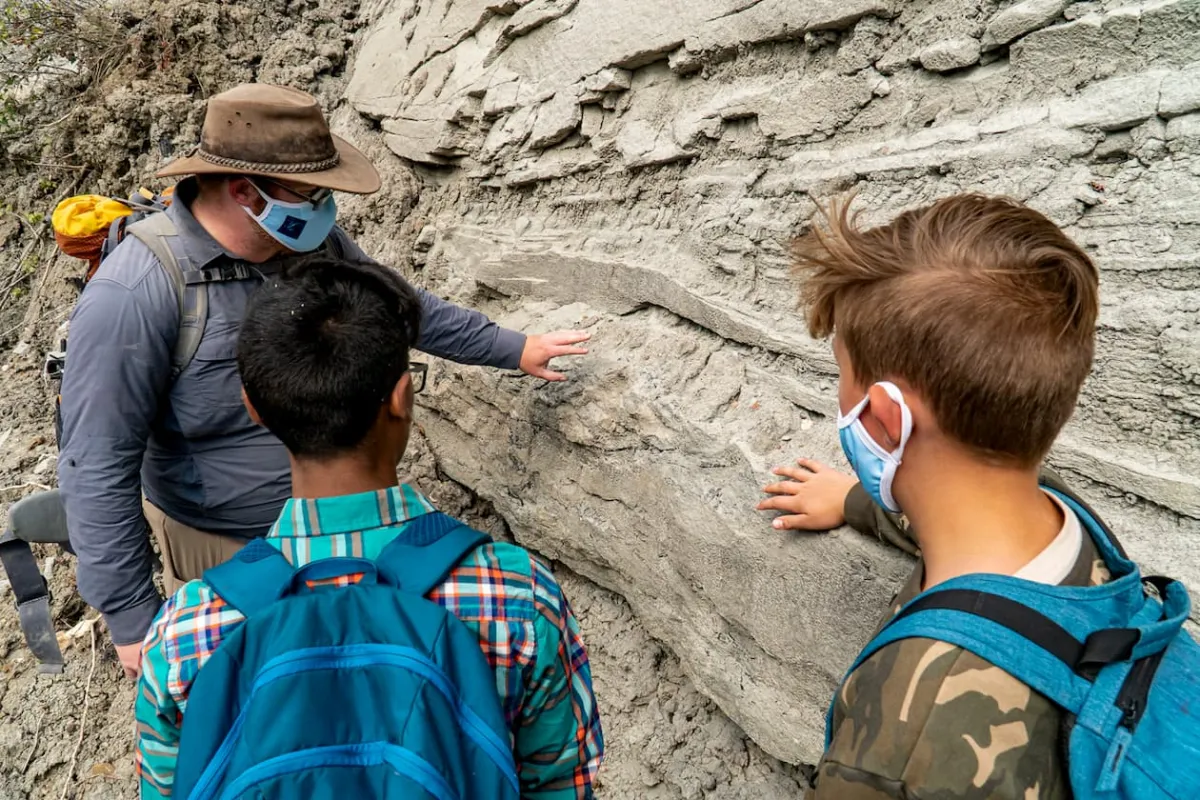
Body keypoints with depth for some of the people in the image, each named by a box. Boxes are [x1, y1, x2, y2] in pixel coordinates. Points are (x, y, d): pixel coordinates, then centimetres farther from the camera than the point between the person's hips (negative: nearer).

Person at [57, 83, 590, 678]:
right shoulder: (136, 294, -29)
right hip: (227, 549, -5)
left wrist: (512, 349, 15)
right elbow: (98, 468, -25)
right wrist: (133, 619, -22)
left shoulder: (316, 244, -9)